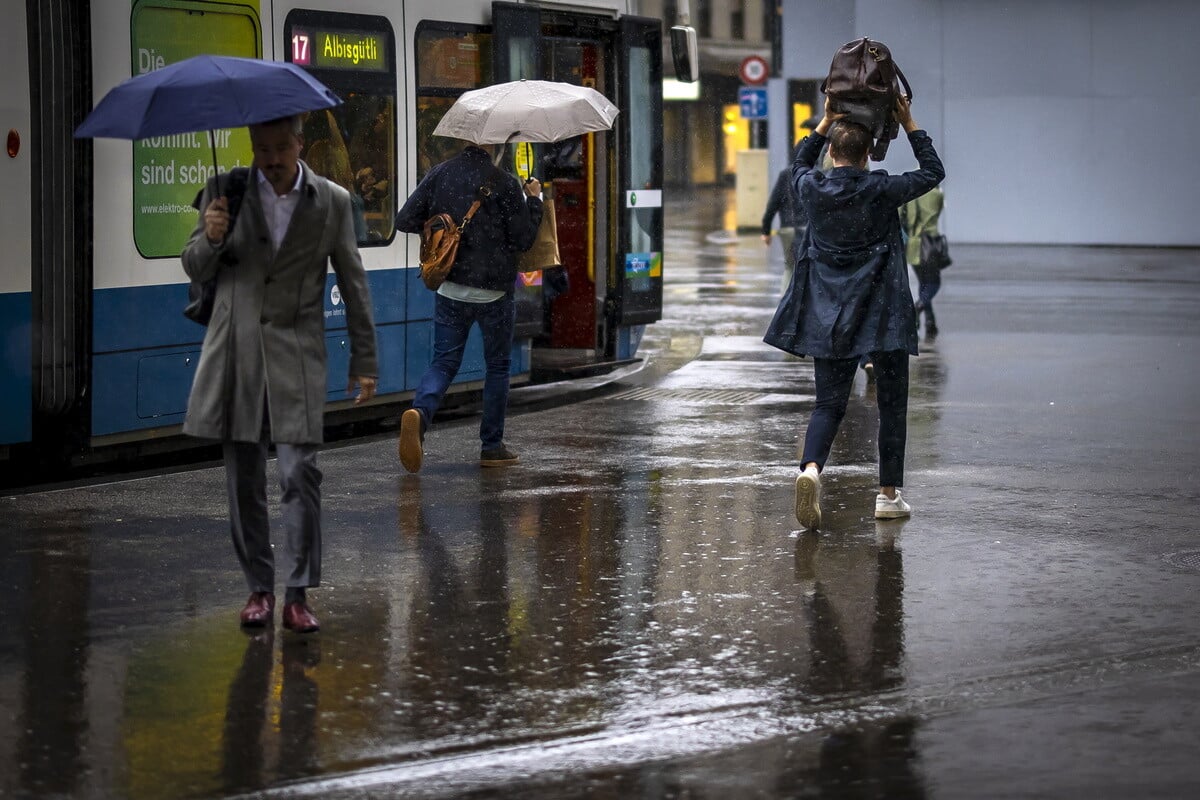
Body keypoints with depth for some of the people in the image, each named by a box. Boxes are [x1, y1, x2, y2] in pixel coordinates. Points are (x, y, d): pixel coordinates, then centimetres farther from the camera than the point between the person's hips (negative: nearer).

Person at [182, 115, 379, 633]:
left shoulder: (331, 201, 3)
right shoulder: (225, 192, 4)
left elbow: (353, 284, 9)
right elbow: (195, 270, 8)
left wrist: (364, 361, 8)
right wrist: (211, 239, -15)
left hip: (297, 352, -1)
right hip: (236, 351, 2)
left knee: (300, 474, -10)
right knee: (243, 479, 5)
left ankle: (298, 595, -5)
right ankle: (259, 588, 16)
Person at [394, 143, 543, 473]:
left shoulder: (439, 174, 0)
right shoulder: (504, 183, -11)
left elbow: (405, 221, 0)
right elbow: (523, 240, -8)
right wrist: (534, 199, 3)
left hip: (449, 289, 3)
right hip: (494, 291, -3)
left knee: (444, 361, 7)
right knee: (498, 365, 13)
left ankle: (419, 412, -23)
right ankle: (492, 445, 16)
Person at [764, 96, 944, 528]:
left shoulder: (813, 189, -3)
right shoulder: (881, 190, -10)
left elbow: (799, 164, 23)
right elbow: (933, 172, 5)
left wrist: (826, 122, 22)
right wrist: (910, 125, 9)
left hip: (828, 314, 3)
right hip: (883, 314, -3)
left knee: (829, 403, 5)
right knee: (892, 402, 9)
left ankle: (811, 468, -22)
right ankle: (888, 494, 11)